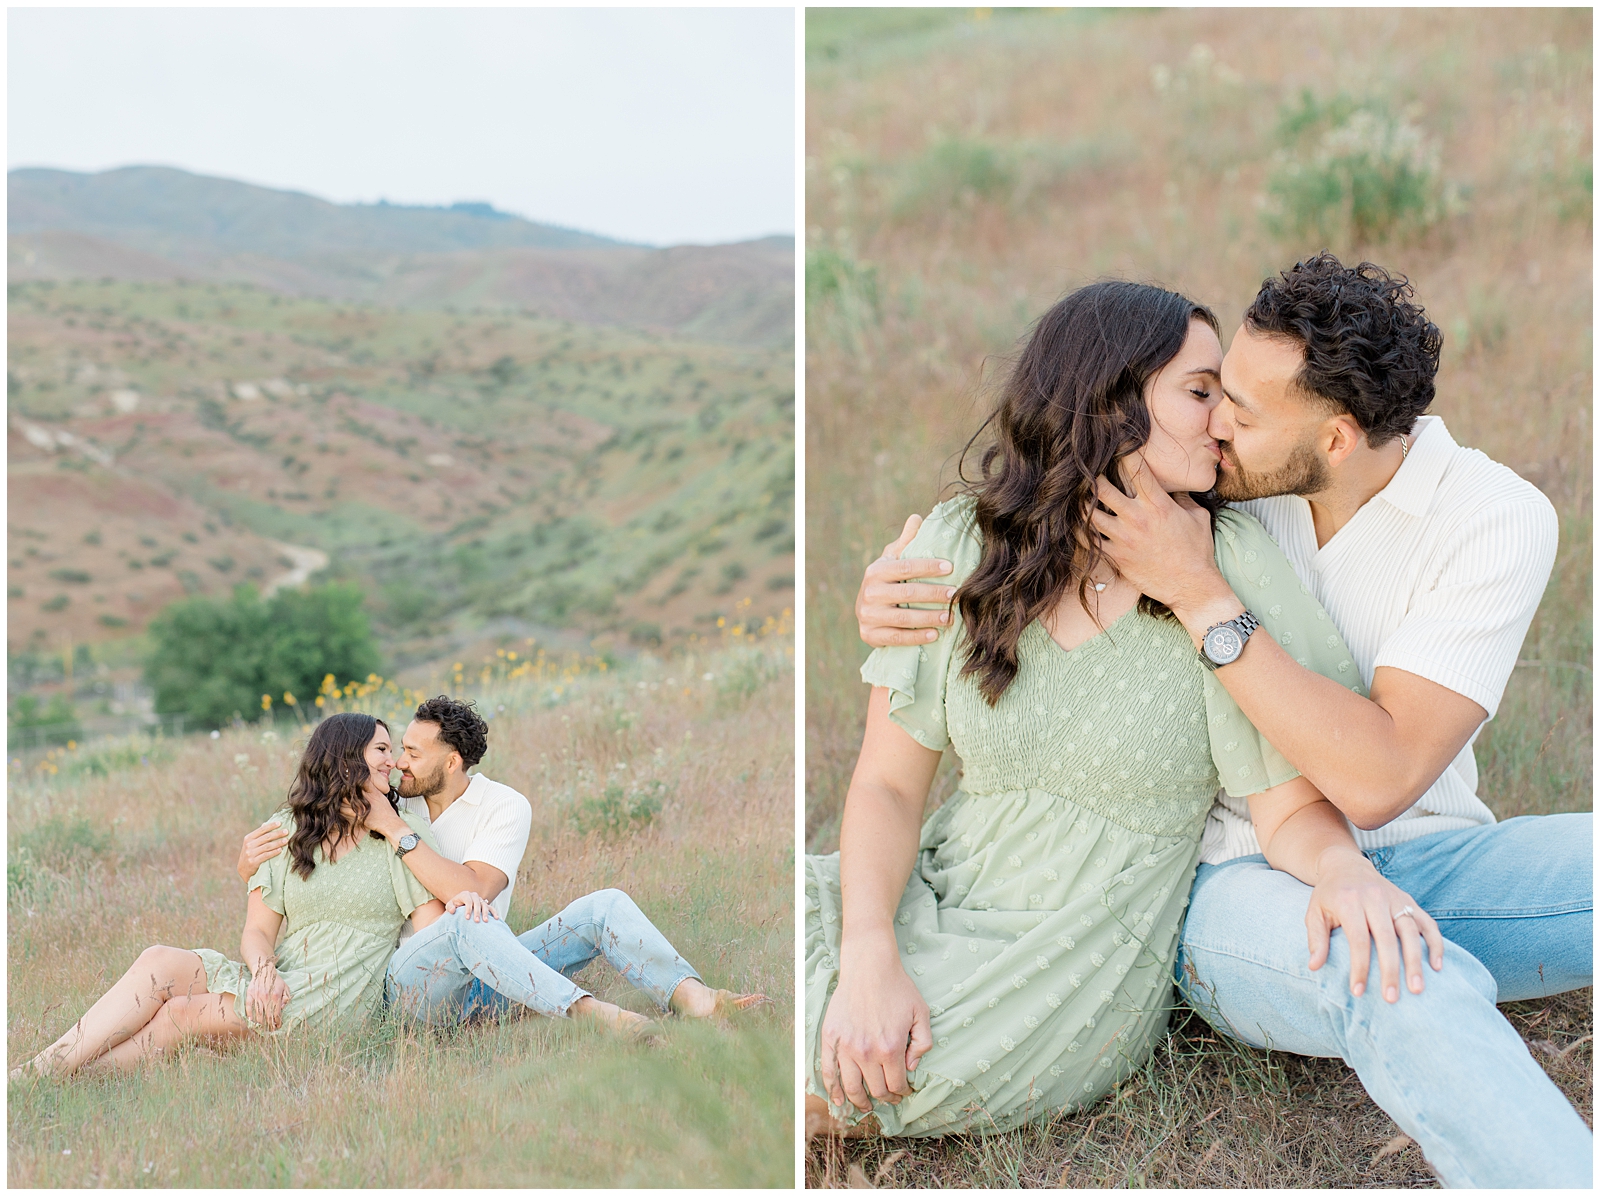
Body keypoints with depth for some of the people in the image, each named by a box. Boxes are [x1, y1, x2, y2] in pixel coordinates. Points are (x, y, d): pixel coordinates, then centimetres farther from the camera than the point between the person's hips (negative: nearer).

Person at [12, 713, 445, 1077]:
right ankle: (34, 1072, -29)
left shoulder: (404, 833, 4)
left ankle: (43, 1076, -25)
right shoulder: (288, 830, 12)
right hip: (278, 984, 4)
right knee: (159, 962, -21)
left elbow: (434, 934, -3)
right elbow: (257, 930, 5)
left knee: (179, 1015, -22)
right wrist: (265, 971, -16)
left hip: (340, 995, -4)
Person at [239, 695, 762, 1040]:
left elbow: (473, 890, -18)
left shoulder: (505, 807, 0)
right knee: (469, 924, -37)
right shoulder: (389, 806, 8)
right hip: (410, 982, -1)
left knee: (605, 905, -19)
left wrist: (395, 831, -18)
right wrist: (251, 855, -11)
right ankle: (592, 1014, -55)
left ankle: (693, 999, -43)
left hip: (483, 977, 1)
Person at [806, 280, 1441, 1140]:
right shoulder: (959, 546, -4)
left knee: (823, 1076, -23)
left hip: (1081, 963, -3)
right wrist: (868, 957, -20)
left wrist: (1344, 869, -32)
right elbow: (889, 782, -4)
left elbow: (1292, 808, -8)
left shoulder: (1227, 567, -11)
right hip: (936, 898, 3)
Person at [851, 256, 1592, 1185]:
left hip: (1426, 862, 1)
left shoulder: (1497, 516, -11)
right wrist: (896, 586, -14)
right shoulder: (1222, 479, -3)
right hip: (1247, 880, 0)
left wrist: (1202, 596, -26)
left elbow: (1376, 778, -22)